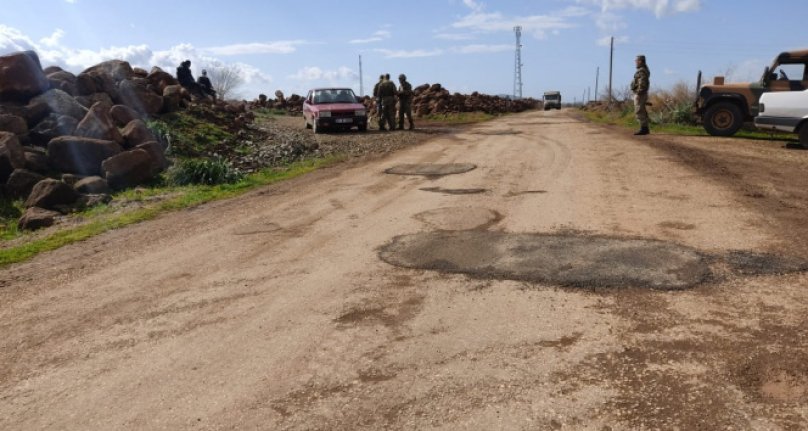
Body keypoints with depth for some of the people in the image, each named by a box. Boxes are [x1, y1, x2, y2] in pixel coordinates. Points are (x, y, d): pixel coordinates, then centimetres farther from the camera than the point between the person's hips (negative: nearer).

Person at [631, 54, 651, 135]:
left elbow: (642, 83, -22)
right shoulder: (644, 70, 19)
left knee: (639, 111, -11)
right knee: (642, 112, 11)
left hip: (639, 94, -10)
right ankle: (645, 128, 13)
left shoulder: (641, 71, -14)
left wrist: (639, 93, -25)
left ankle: (643, 129, -12)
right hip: (642, 94, 10)